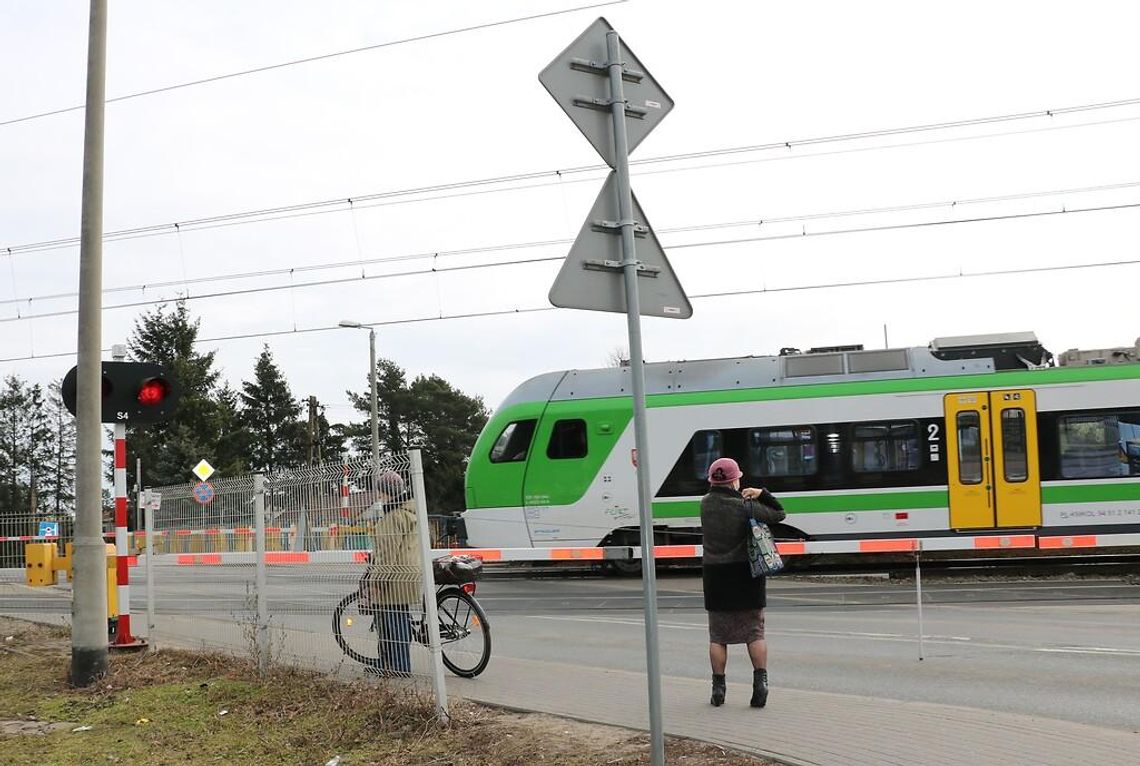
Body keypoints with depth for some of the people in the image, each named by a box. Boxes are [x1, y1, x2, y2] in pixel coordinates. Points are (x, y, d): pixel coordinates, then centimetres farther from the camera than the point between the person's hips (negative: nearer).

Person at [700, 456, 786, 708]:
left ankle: (718, 687, 10)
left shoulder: (705, 504, -2)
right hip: (745, 573, -2)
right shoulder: (745, 507, -12)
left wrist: (743, 497, -3)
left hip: (715, 575, 3)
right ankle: (760, 680, -1)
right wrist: (762, 494, -5)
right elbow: (779, 514, -3)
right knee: (754, 632, 7)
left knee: (718, 635, 10)